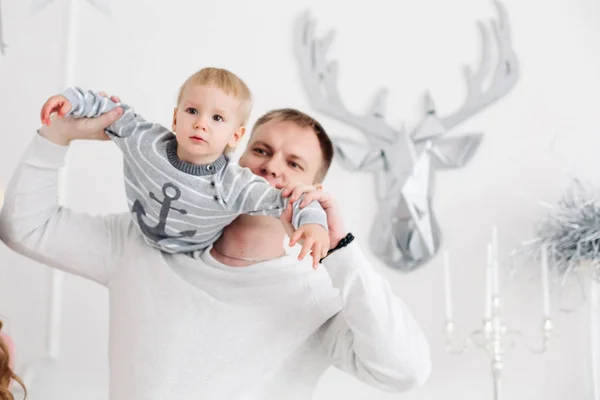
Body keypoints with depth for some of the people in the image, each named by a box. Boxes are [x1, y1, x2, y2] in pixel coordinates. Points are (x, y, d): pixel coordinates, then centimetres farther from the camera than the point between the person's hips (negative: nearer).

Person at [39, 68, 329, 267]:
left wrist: (312, 220, -55)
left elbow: (283, 200, -37)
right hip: (143, 244, 3)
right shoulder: (145, 142, -27)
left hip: (195, 256, -3)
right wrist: (74, 100, -17)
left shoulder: (233, 187, -36)